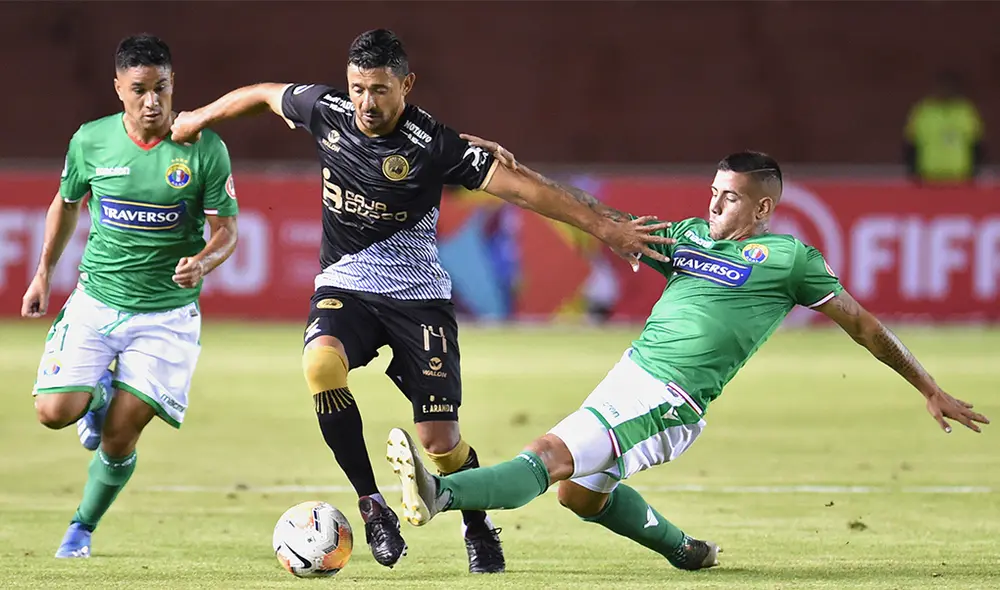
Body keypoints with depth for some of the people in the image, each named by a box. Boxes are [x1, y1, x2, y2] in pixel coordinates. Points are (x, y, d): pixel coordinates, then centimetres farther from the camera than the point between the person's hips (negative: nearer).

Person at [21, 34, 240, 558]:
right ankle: (99, 394, 23)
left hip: (167, 313, -2)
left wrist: (202, 263, -27)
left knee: (119, 438, -7)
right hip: (95, 302, 2)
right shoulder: (90, 141, -4)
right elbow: (66, 203, 15)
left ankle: (83, 527, 20)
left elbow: (226, 231, -6)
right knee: (54, 411, -14)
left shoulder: (204, 149, -11)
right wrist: (43, 273, 17)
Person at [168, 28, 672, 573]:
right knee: (321, 364, -32)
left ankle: (479, 528, 23)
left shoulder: (432, 144, -18)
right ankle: (371, 504, -17)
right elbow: (262, 94, 15)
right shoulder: (325, 111, -6)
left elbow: (520, 187, -21)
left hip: (417, 294, -2)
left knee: (439, 441, -8)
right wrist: (199, 119, 27)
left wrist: (605, 225, -25)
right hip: (344, 284, 3)